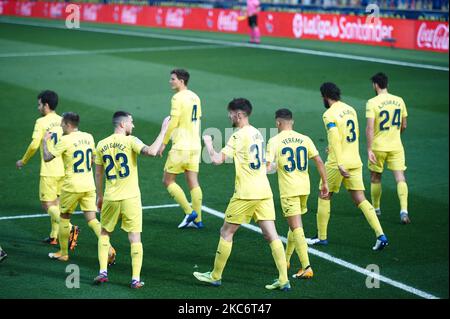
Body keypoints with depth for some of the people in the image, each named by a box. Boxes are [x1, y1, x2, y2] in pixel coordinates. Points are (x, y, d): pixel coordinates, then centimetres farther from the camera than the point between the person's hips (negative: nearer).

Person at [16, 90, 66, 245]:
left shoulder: (41, 122, -10)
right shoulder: (62, 121, 7)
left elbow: (34, 145, -14)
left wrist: (23, 161, 1)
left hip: (49, 170, -6)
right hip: (63, 169, 7)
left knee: (47, 204, -1)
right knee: (55, 202, 17)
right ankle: (54, 236, 21)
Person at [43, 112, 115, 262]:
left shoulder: (65, 140, -13)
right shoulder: (88, 137, 7)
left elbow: (47, 157, -10)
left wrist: (45, 141, 3)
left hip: (72, 186, -5)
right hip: (89, 185, 5)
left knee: (64, 217, 13)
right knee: (92, 220, 5)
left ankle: (63, 253, 22)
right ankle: (108, 248, -12)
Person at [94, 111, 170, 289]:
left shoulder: (102, 145, 5)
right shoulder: (130, 141, -9)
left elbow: (98, 173, 11)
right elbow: (151, 152, -25)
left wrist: (99, 196, 22)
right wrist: (163, 130, -16)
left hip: (110, 198, 4)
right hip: (130, 198, -4)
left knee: (104, 233, 21)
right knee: (135, 237, 3)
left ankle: (103, 272, 14)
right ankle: (136, 279, 1)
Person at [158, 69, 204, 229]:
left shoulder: (178, 97, -12)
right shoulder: (195, 97, 12)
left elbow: (173, 122, -17)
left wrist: (163, 143, -10)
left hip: (181, 146, -8)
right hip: (195, 145, 8)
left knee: (168, 181, 2)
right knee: (193, 183, 9)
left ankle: (189, 212, -3)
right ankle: (197, 219, 8)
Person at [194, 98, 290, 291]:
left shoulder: (239, 136, -12)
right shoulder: (257, 133, 13)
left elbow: (217, 160, -17)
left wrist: (208, 142, -1)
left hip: (246, 194, -7)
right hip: (264, 191, 7)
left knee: (226, 232, 7)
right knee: (271, 235, 3)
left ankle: (215, 276, 17)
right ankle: (283, 280, -3)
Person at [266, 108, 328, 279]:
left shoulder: (274, 141, -6)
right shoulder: (304, 139, 6)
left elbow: (268, 167, -12)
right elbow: (319, 161, 2)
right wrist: (325, 183, 8)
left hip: (288, 190, -5)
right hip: (304, 187, 5)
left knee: (296, 227, -6)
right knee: (295, 224, 21)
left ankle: (306, 268, -15)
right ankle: (286, 259, 36)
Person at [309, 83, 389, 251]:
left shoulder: (329, 114, -12)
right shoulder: (351, 109, 11)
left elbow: (335, 139, -22)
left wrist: (340, 164, -27)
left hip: (337, 163, -6)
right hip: (355, 161, 6)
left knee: (325, 197, 12)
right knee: (360, 200, 5)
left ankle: (321, 237, 20)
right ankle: (380, 235, -9)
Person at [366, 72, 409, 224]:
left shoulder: (372, 103, -10)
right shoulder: (399, 101, 3)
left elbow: (370, 128, -17)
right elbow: (403, 126, 11)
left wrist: (369, 149, -15)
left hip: (378, 147, -2)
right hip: (396, 146, 2)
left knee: (375, 178, 16)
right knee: (400, 178, -1)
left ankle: (376, 209, 27)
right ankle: (404, 211, -15)